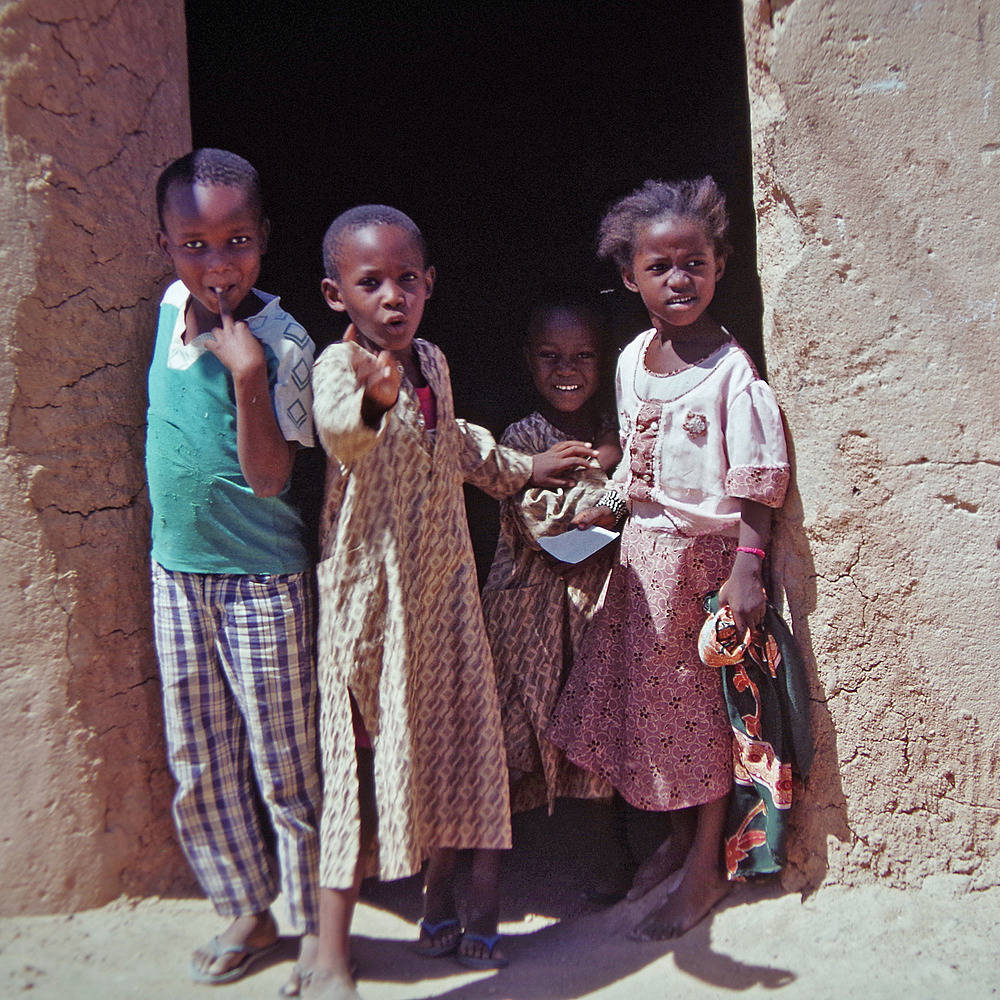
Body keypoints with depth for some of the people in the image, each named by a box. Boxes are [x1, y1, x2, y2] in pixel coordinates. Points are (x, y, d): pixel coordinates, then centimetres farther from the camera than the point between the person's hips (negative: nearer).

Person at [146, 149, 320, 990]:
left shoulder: (282, 341, -16)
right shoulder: (172, 307, 2)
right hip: (177, 572, 6)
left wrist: (248, 374, -30)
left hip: (262, 581, -6)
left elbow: (270, 476, -22)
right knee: (199, 766, 16)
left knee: (285, 764, 7)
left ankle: (314, 926, 29)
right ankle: (247, 913, 37)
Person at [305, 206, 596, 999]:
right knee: (364, 749, -3)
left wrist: (523, 469, 34)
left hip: (443, 579, 7)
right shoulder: (338, 364, -14)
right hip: (370, 585, -6)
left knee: (455, 727, 13)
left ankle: (443, 889, 35)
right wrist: (371, 402, -60)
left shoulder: (433, 363, 8)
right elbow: (335, 429, -38)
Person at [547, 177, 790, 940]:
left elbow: (754, 484, -14)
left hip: (705, 552, -6)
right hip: (643, 551, 6)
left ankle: (705, 868, 24)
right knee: (647, 696, 14)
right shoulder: (632, 358, 5)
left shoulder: (730, 369, -14)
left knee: (702, 705, 5)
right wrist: (609, 508, 6)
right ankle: (679, 837, 36)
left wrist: (746, 566, -21)